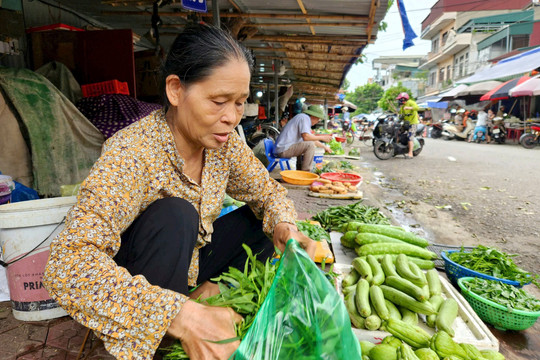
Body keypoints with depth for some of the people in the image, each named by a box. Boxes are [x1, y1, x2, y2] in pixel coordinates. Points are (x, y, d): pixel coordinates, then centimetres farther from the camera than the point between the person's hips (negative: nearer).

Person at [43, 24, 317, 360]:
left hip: (189, 265, 6)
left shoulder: (225, 143, -12)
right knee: (175, 215, -34)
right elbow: (68, 266, -37)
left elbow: (268, 191, 0)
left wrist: (285, 227, -24)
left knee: (264, 218, -7)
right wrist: (180, 316, -48)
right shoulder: (132, 152, -29)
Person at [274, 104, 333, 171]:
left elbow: (310, 137, 27)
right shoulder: (305, 118, -10)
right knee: (310, 145, -18)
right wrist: (322, 138, -9)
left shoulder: (303, 117, 20)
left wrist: (324, 146, 28)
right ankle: (305, 172, -15)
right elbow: (306, 137, -22)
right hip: (284, 150, -11)